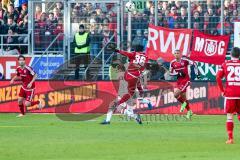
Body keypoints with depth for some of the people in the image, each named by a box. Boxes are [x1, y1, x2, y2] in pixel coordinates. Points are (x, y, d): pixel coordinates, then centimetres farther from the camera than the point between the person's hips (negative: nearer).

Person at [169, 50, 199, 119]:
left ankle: (183, 103, 8)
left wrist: (196, 73, -3)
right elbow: (170, 73, 7)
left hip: (185, 80, -6)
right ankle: (189, 111, 28)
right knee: (183, 97, 12)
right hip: (179, 81, 6)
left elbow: (194, 64, 1)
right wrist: (178, 73, -11)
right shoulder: (172, 63, 1)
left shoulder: (184, 60, -11)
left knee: (176, 94, -20)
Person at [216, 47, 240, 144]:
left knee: (229, 116, 5)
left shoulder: (225, 64, 5)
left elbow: (218, 77, -5)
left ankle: (230, 138, -2)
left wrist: (222, 90, 2)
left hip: (229, 93, 0)